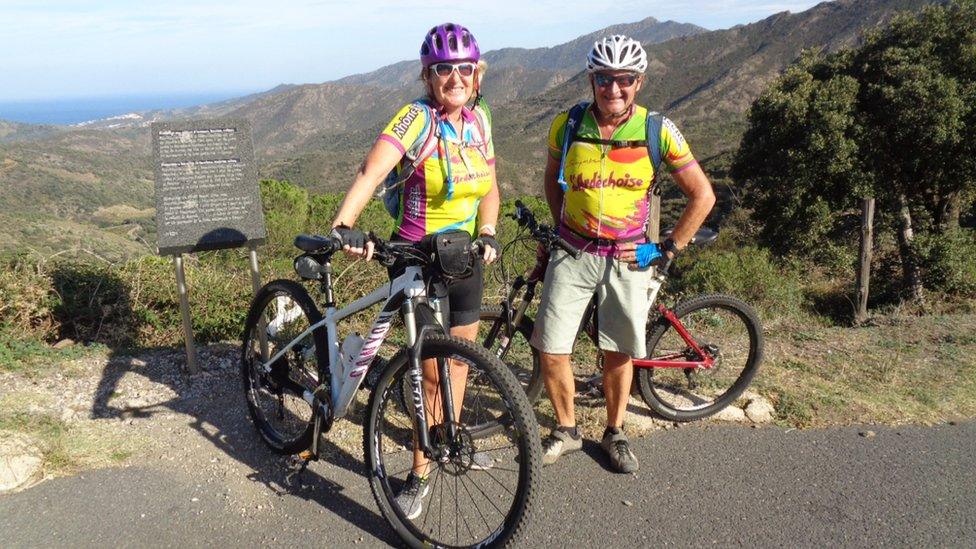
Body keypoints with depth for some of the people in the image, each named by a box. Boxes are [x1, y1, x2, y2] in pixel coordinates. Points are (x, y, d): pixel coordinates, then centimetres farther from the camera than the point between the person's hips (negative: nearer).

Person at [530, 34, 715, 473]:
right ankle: (566, 430, 25)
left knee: (618, 353, 9)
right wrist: (561, 228, 10)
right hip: (572, 255, 1)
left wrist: (668, 249, -4)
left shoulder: (658, 131, -9)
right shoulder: (567, 125, -5)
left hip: (628, 258, -1)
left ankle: (615, 433, 33)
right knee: (551, 352, 0)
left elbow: (702, 195, -2)